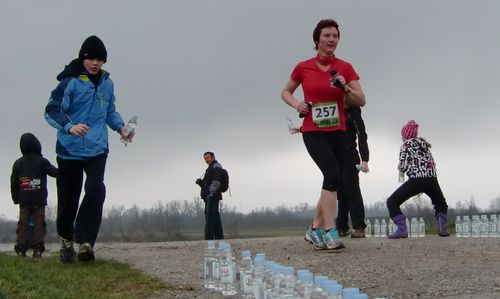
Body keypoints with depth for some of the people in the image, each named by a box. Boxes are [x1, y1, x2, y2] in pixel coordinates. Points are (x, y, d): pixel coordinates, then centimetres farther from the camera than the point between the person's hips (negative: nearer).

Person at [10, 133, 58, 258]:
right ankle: (38, 249, -7)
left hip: (24, 201, 2)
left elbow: (14, 182, 6)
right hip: (39, 200, -2)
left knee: (23, 224, 4)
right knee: (39, 224, 1)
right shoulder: (42, 161, -2)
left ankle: (21, 249, -4)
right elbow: (54, 172, -6)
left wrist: (16, 198, 13)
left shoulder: (18, 163, 6)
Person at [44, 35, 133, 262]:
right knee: (68, 199, 6)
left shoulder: (107, 83, 5)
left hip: (97, 149, 3)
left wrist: (120, 127, 1)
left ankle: (86, 241, -14)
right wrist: (69, 126, -27)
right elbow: (51, 111, -9)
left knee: (96, 190, -19)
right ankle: (66, 239, 31)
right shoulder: (70, 81, -10)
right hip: (69, 149, -2)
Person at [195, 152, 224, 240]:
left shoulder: (216, 166, -3)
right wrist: (200, 182, 10)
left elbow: (216, 183, -16)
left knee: (210, 217, -15)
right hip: (209, 197, 10)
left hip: (212, 196, -10)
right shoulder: (210, 168, 28)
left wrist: (210, 194, -22)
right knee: (215, 217, 9)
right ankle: (219, 237, 10)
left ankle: (209, 238, -20)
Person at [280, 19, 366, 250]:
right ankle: (330, 232, -22)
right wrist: (296, 104, -7)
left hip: (337, 132, 4)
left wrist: (345, 87, -17)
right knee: (333, 173, -24)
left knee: (333, 182, 7)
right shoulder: (303, 68, -2)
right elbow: (285, 92, 13)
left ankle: (315, 230, 24)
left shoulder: (345, 68, 2)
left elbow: (361, 101, 1)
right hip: (313, 132, -4)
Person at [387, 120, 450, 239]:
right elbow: (432, 163, 19)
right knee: (441, 203, 31)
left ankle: (402, 229, -12)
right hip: (432, 179, 5)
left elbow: (403, 167, -5)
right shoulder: (424, 143, 21)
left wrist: (399, 166, 17)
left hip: (416, 180, -5)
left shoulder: (406, 145, 3)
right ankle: (443, 228, 6)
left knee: (392, 202, 7)